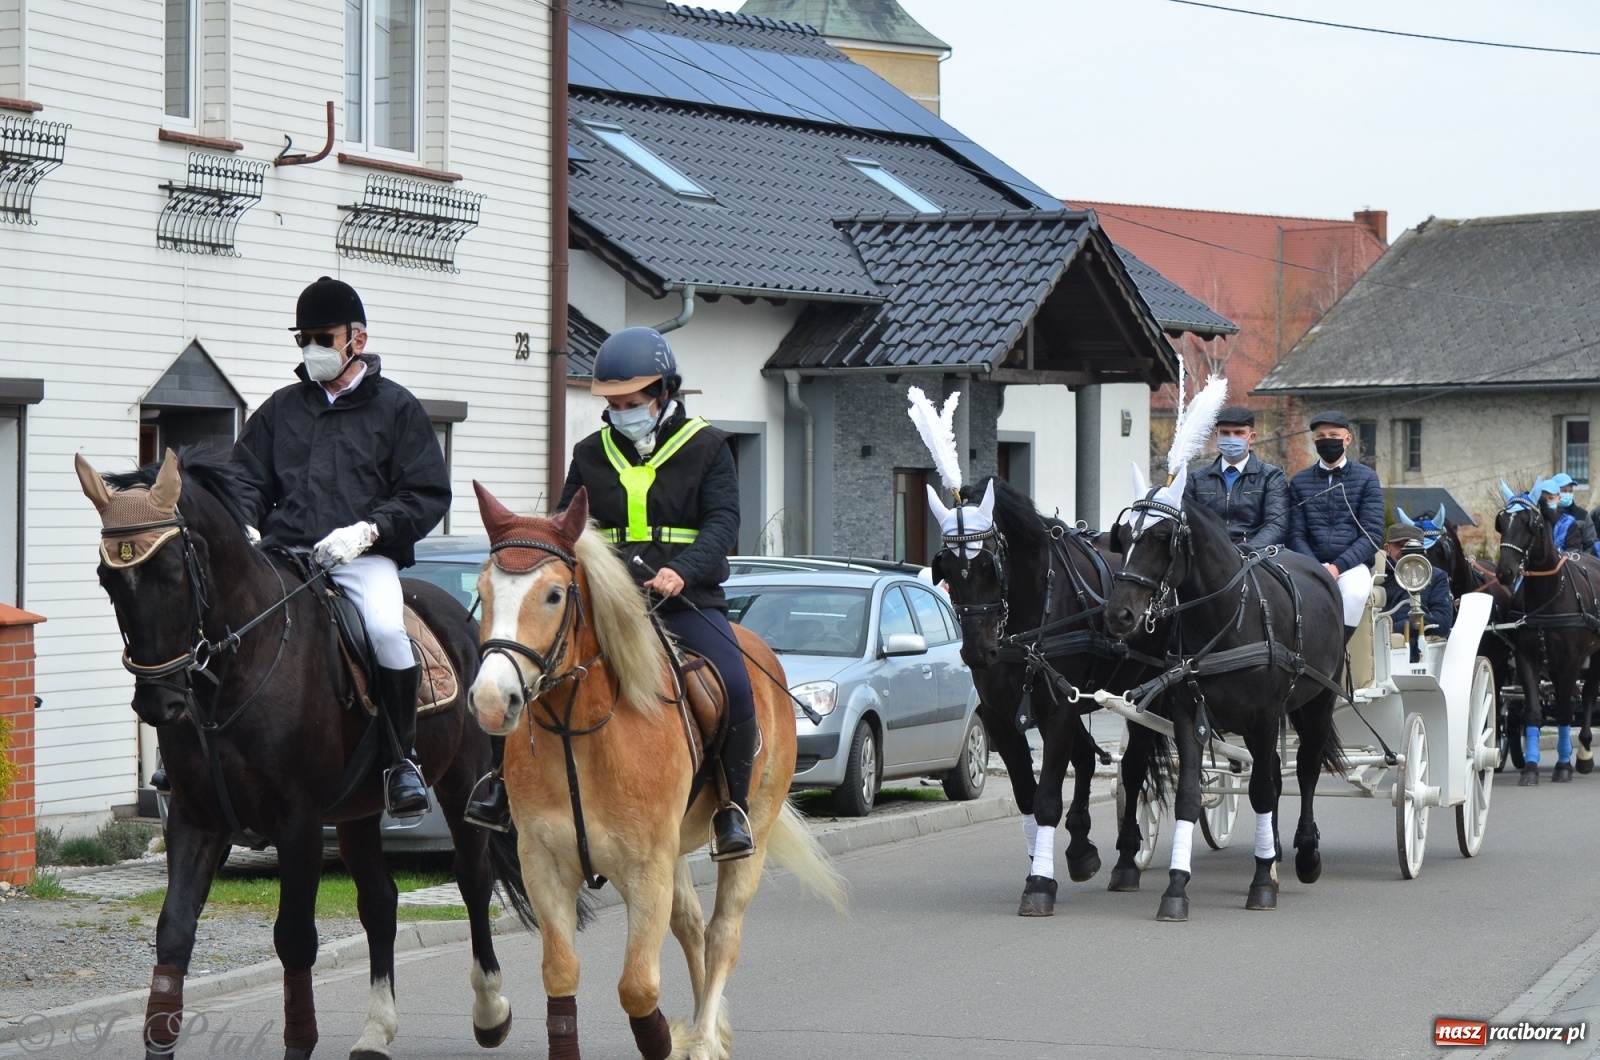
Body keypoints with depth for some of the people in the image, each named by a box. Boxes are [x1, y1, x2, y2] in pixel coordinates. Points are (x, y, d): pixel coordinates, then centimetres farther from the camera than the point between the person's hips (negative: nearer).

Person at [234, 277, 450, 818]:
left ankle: (401, 759, -15)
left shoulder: (396, 407, 9)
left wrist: (368, 530, -12)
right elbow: (247, 479, 21)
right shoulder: (282, 408, 19)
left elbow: (427, 495, 4)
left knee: (386, 629, -32)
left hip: (364, 557, -3)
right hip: (283, 553, 3)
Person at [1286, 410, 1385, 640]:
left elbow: (1372, 534, 0)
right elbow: (1296, 535, 7)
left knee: (1355, 591, -36)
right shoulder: (1300, 481, 14)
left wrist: (1338, 566, -14)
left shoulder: (1366, 478, 9)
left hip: (1351, 563, -1)